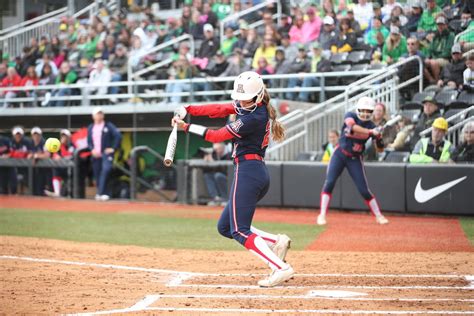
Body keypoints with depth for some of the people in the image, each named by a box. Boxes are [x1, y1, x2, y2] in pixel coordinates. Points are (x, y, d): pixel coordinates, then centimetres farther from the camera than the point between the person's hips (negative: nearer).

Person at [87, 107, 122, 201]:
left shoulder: (108, 126, 0)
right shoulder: (90, 128, 14)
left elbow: (118, 136, -7)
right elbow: (89, 141, 16)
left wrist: (113, 148, -11)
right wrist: (92, 149, -2)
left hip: (106, 153, -5)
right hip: (95, 155, 5)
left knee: (105, 170, -24)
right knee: (97, 174, 5)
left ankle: (101, 193, -29)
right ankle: (105, 194, 17)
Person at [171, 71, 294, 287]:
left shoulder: (252, 118, -17)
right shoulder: (249, 105, 10)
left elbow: (216, 136, -11)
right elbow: (219, 110, 10)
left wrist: (186, 127, -3)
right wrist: (187, 110, -1)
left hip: (247, 171, -10)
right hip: (259, 173, 10)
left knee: (239, 230, -11)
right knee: (225, 227, 14)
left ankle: (281, 268, -21)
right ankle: (276, 242, 3)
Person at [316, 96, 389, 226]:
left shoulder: (371, 125, -7)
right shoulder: (350, 116, -11)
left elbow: (379, 147, -8)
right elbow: (352, 126, -35)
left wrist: (379, 137, -29)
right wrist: (370, 132, -45)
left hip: (355, 159, 1)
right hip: (340, 154, -1)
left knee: (364, 190, -3)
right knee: (329, 182, -13)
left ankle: (379, 216, 11)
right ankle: (322, 215, -8)